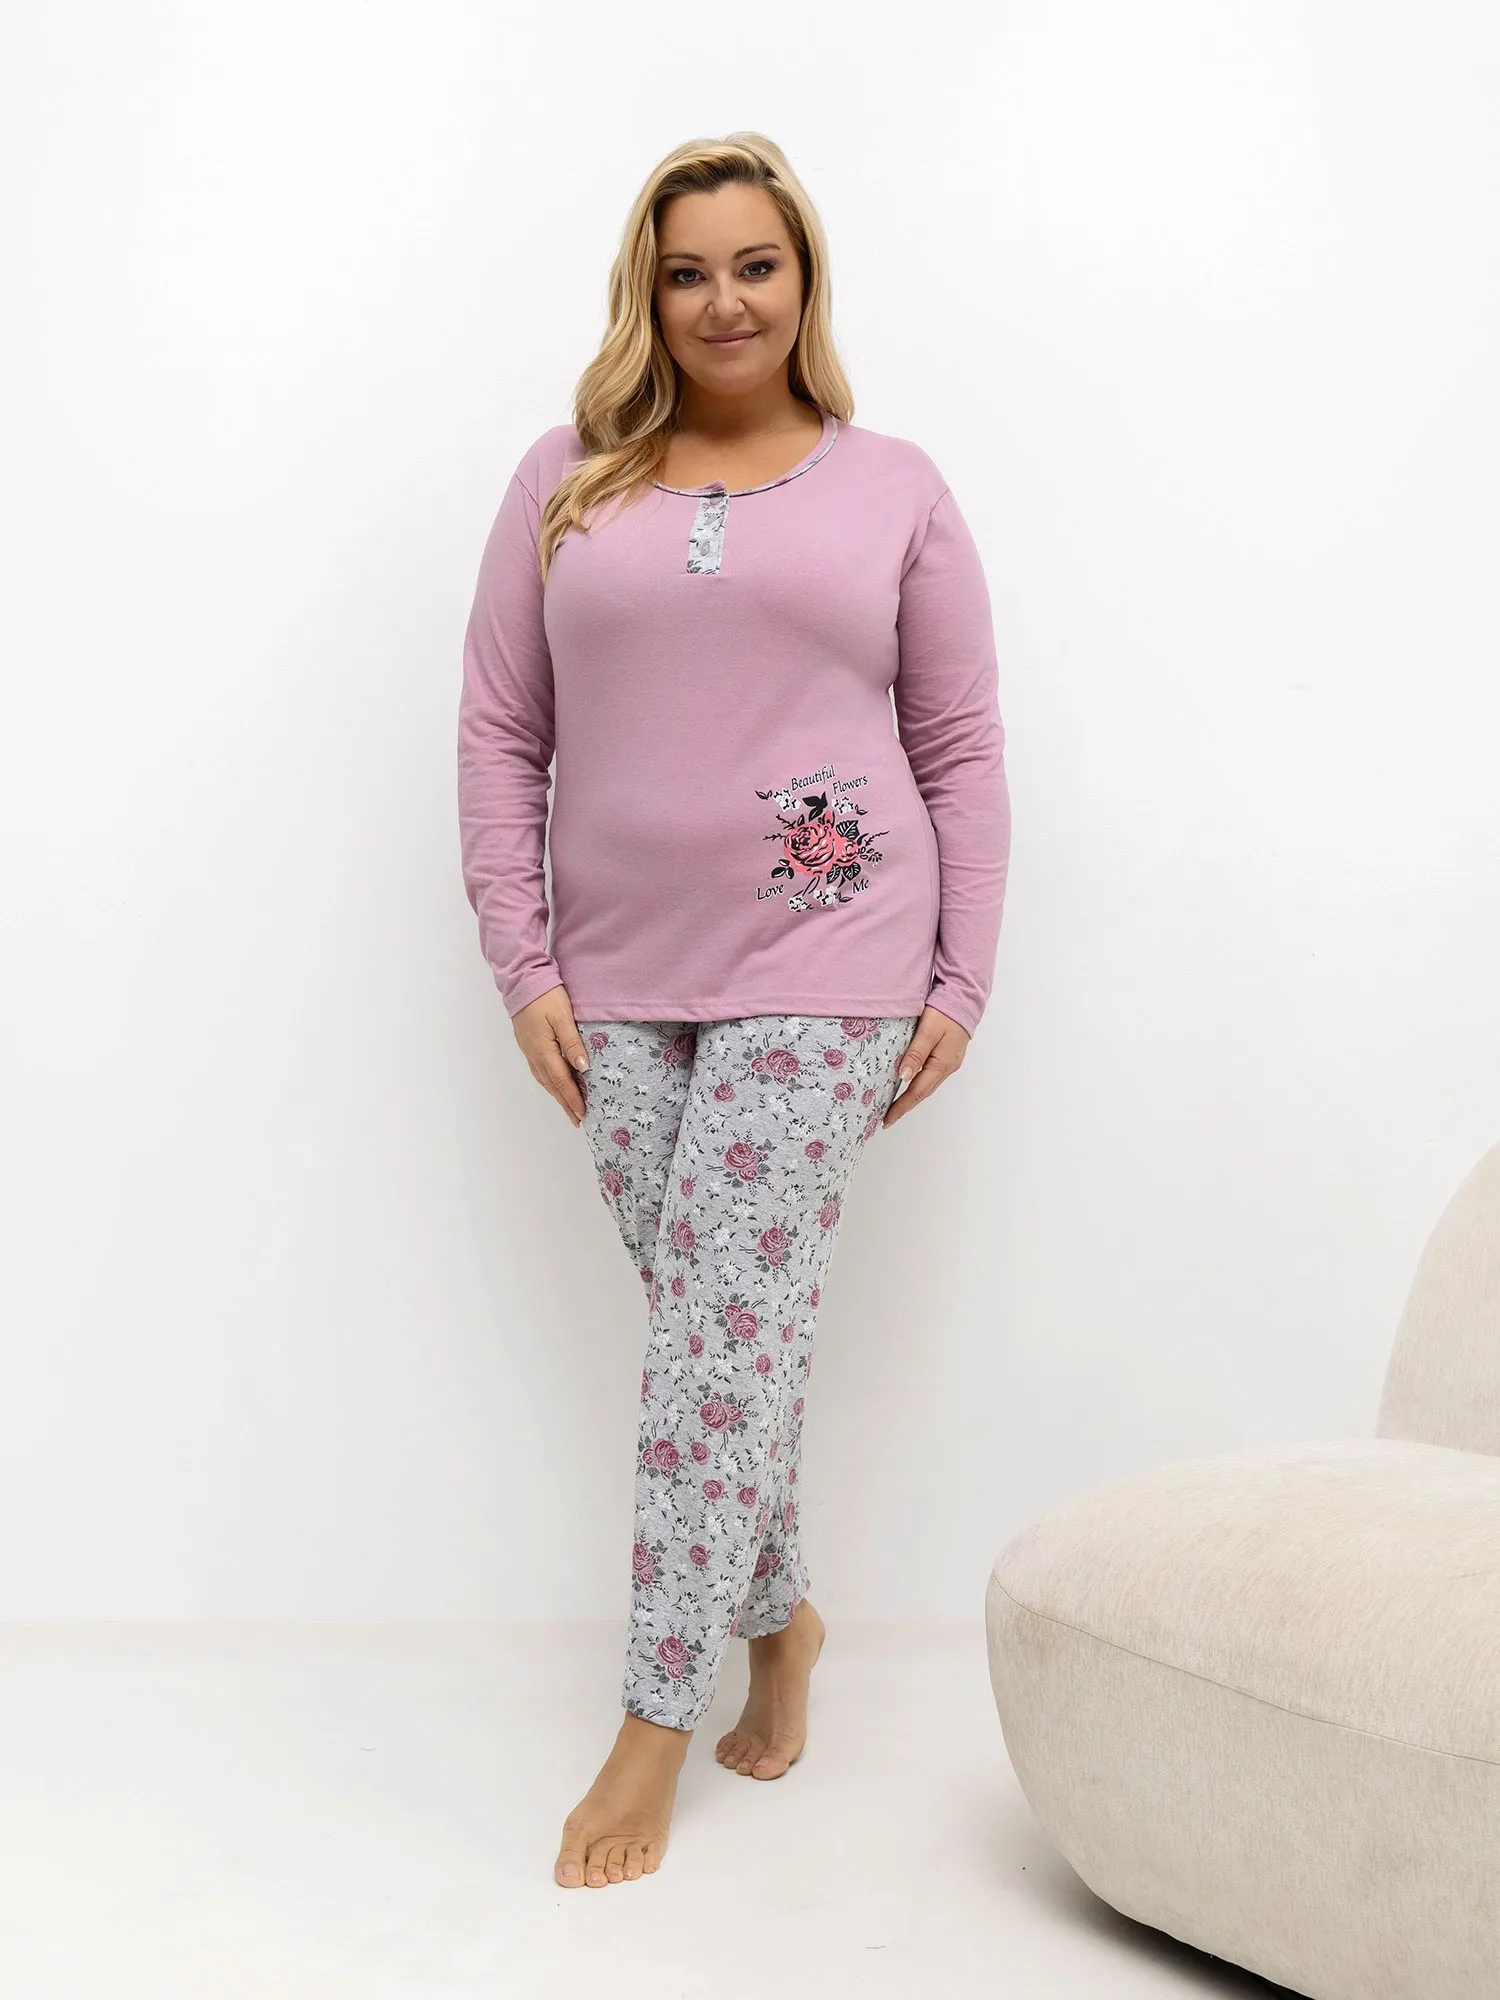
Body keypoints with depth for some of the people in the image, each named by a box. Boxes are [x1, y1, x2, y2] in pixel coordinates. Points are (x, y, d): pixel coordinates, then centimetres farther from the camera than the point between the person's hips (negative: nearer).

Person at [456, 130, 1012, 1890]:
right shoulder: (568, 482, 8)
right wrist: (524, 964, 0)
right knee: (709, 1322, 6)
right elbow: (498, 732, 7)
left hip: (822, 967, -2)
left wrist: (962, 980, 0)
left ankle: (655, 1722, 4)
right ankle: (779, 1617, 30)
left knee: (729, 1324, -6)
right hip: (622, 976, 2)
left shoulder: (895, 490, 7)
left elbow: (962, 752, 6)